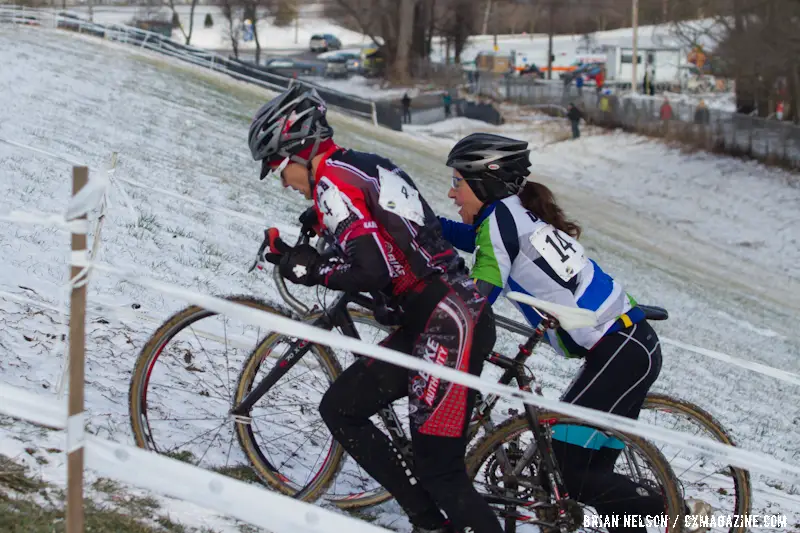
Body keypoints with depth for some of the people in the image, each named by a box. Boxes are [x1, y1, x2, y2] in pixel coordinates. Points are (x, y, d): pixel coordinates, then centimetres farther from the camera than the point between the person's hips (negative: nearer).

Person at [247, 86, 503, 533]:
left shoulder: (332, 180, -10)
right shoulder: (366, 166, 19)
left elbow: (373, 271, -21)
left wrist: (310, 270, -5)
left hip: (448, 325, -10)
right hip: (441, 318, 10)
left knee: (439, 470, -9)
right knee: (340, 409, 14)